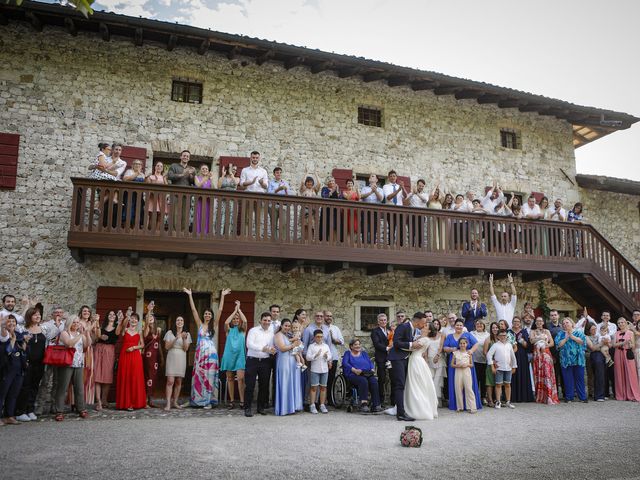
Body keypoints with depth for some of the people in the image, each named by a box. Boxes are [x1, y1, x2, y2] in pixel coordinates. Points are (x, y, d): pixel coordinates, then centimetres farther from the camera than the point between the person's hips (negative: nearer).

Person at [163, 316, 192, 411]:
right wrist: (175, 339, -16)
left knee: (178, 382, 5)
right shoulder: (170, 332, 2)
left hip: (181, 359, 3)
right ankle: (168, 403, -14)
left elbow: (186, 349, 1)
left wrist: (184, 339, -15)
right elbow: (167, 347, -4)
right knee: (170, 381, -12)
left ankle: (175, 402, 15)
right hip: (171, 358, -3)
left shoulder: (187, 334, 8)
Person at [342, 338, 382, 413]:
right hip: (353, 375, -3)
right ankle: (363, 403, -37)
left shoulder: (363, 353, 28)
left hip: (367, 374, 4)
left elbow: (370, 362, 16)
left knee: (374, 381, -29)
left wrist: (372, 370, -6)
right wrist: (354, 370, -18)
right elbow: (345, 363, -3)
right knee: (363, 381, -36)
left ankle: (375, 405, -32)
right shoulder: (348, 353, 15)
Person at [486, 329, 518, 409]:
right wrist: (492, 366, -11)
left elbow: (513, 356, 17)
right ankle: (498, 402, 7)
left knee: (508, 384, 9)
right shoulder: (495, 345, -2)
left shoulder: (509, 345, 11)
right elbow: (489, 354, -8)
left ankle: (508, 402, 17)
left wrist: (514, 366, 16)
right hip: (499, 368, -3)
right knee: (498, 384, 0)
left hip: (508, 368, 4)